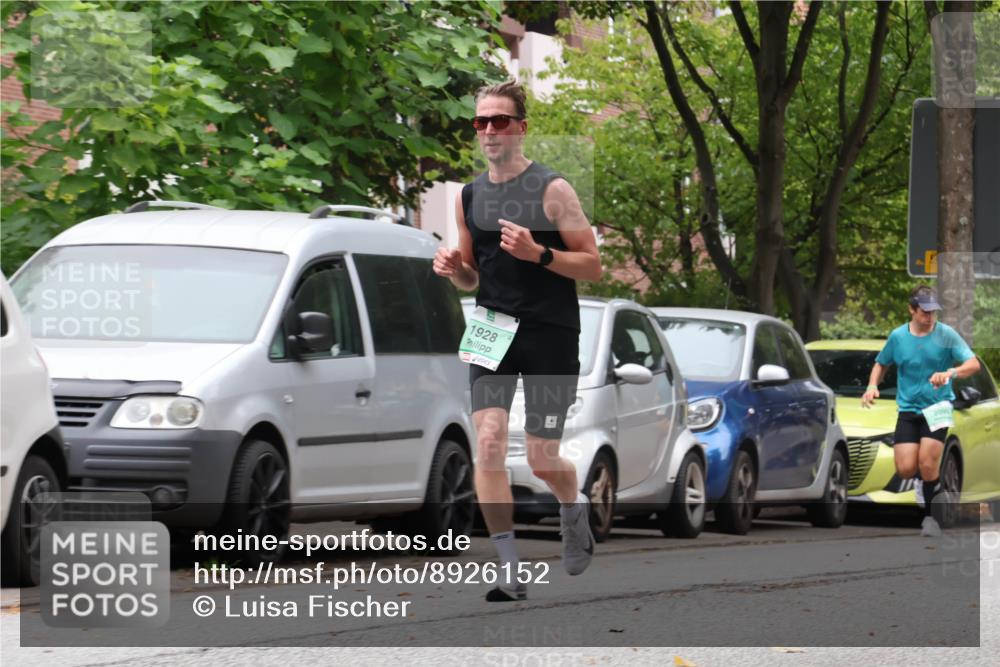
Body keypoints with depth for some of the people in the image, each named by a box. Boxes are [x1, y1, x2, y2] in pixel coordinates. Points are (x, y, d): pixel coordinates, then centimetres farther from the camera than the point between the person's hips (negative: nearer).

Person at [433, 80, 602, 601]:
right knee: (488, 441, -13)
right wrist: (454, 269, -2)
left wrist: (539, 254, -23)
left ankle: (574, 510, 37)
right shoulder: (468, 197, 10)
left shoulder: (552, 190, -7)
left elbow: (592, 267, -7)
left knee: (541, 456, 0)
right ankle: (510, 571, -8)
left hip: (550, 334, -4)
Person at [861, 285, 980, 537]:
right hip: (908, 410, 2)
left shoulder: (947, 335, -5)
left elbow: (973, 364, -12)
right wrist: (872, 386, -1)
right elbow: (881, 364, 19)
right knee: (906, 469, -9)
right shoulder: (898, 336, 3)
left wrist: (951, 373, -32)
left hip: (937, 408, -2)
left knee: (927, 464, -15)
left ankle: (929, 515, 6)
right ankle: (934, 484, 26)